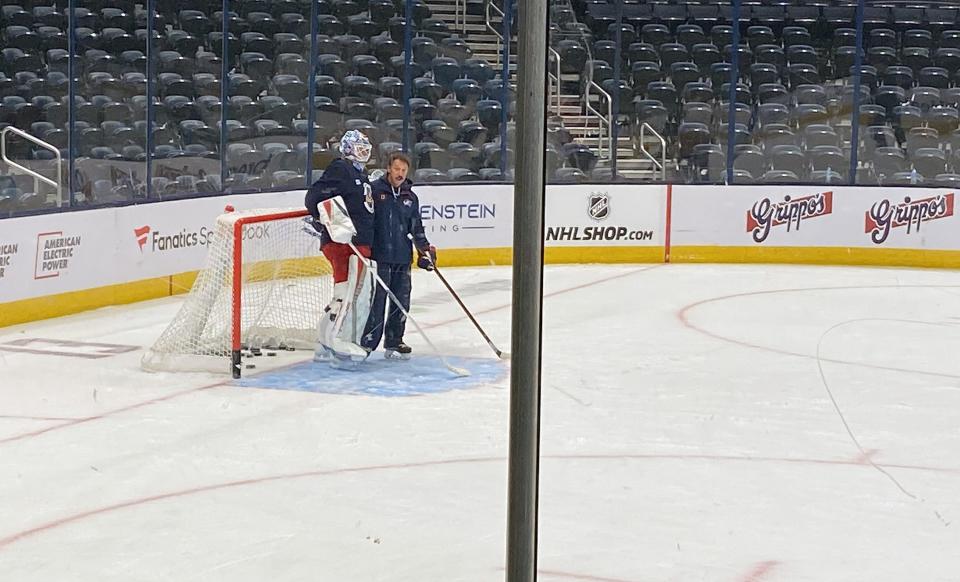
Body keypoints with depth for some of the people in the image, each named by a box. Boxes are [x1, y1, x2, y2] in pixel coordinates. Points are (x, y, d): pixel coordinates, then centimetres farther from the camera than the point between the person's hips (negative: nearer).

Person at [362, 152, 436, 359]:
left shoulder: (410, 198, 13)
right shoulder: (374, 190, -4)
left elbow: (416, 228, 21)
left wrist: (425, 249, 12)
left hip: (403, 257, 6)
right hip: (379, 255, -6)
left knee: (402, 301, 7)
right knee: (377, 299, -7)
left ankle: (394, 342, 18)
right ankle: (368, 342, 0)